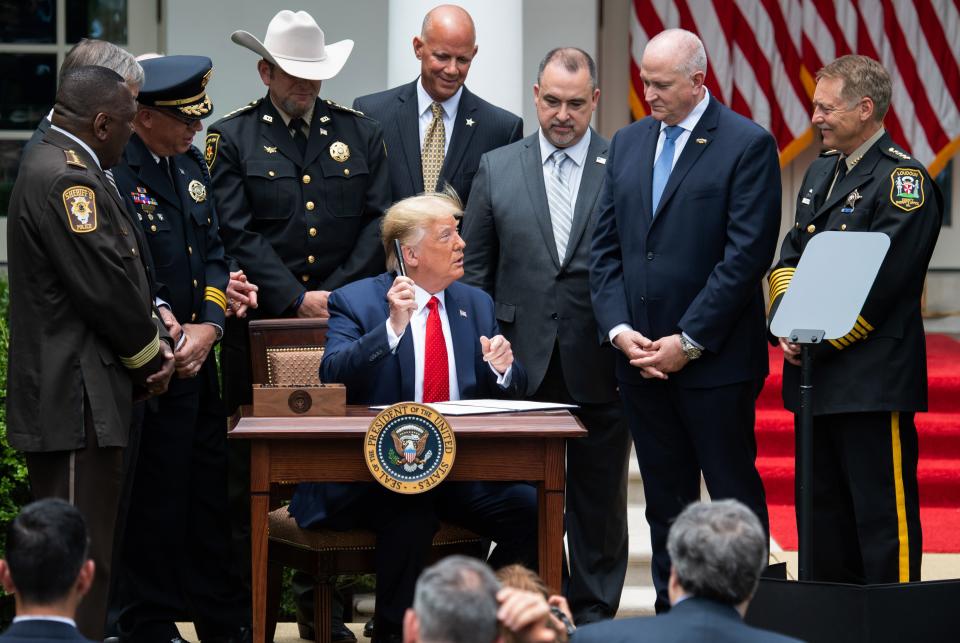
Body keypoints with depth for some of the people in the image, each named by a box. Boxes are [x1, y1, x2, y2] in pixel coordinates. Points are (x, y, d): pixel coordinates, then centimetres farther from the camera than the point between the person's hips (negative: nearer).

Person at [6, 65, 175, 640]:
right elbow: (103, 285, -19)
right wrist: (148, 354, -5)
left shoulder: (59, 167, 17)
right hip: (77, 399, -11)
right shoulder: (66, 178, -17)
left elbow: (121, 270, 20)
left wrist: (152, 336, 5)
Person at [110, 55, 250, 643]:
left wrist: (209, 326, -3)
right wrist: (166, 341, -14)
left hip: (199, 360, 8)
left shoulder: (192, 163, 12)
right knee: (155, 502, 0)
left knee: (210, 494, 13)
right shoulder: (113, 173, -16)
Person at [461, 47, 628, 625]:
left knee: (600, 500, 7)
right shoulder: (497, 170, 7)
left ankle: (595, 614, 16)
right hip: (521, 364, 1)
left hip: (600, 366, -1)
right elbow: (475, 271, 9)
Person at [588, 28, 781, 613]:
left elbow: (747, 255, -13)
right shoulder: (629, 143, 12)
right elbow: (606, 248, 12)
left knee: (735, 497, -1)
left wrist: (688, 342, -14)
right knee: (666, 500, 10)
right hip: (642, 358, 6)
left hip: (715, 360, -6)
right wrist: (619, 329, -2)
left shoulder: (747, 144, -7)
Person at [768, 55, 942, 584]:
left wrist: (820, 342, -16)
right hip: (813, 372, 9)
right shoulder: (821, 172, 16)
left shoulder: (903, 180, -11)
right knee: (822, 507, 14)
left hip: (873, 377, -9)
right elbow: (789, 256, 16)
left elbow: (879, 282, -18)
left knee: (882, 511, -6)